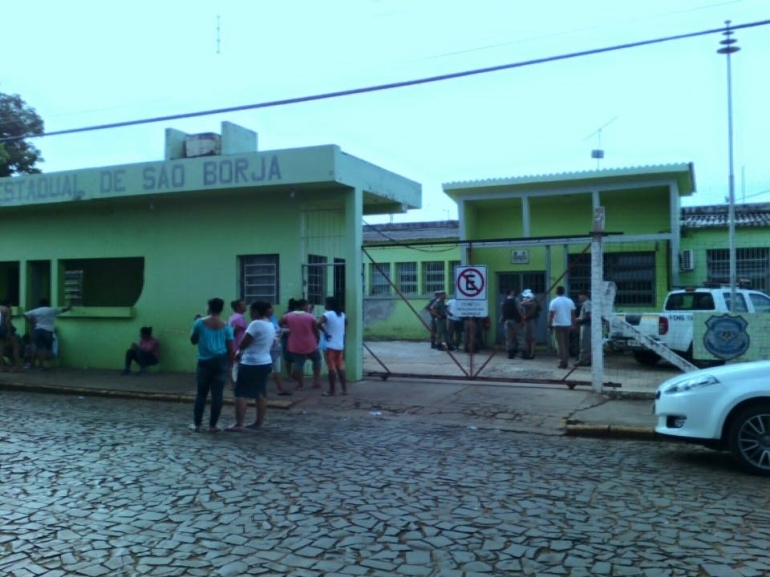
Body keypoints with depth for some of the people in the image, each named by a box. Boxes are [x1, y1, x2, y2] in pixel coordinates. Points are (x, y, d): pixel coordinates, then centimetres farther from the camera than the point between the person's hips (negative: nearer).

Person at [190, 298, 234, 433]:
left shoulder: (200, 322, -2)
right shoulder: (226, 326, 1)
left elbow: (193, 341, 10)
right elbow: (230, 348, 1)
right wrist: (229, 365, 11)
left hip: (205, 361, 0)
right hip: (221, 361, 1)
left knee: (201, 393, 10)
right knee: (217, 394, 3)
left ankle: (197, 424, 13)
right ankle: (213, 425, 6)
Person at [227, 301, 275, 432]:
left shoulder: (256, 324, -18)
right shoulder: (271, 325, 10)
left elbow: (244, 343, -17)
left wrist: (238, 351, 6)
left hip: (251, 364, -9)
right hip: (265, 362, 9)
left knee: (241, 394, -4)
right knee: (261, 393, 12)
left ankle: (239, 425, -5)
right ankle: (259, 422, 18)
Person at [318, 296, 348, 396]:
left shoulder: (327, 314, -13)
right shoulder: (342, 314, 10)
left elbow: (318, 323, -30)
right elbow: (346, 323, 30)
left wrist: (325, 332, -18)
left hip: (330, 346, -7)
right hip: (340, 346, 7)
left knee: (331, 368, -2)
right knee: (340, 367, 13)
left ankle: (332, 391, 2)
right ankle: (344, 389, 14)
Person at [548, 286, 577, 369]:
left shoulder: (554, 302, -7)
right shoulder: (570, 301, 5)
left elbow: (551, 315, -10)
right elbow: (573, 314, 6)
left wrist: (549, 325, -5)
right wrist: (573, 324, 13)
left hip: (558, 325, -4)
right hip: (567, 325, 4)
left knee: (560, 344, -3)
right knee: (566, 344, 15)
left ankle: (562, 362, -8)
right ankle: (566, 361, 20)